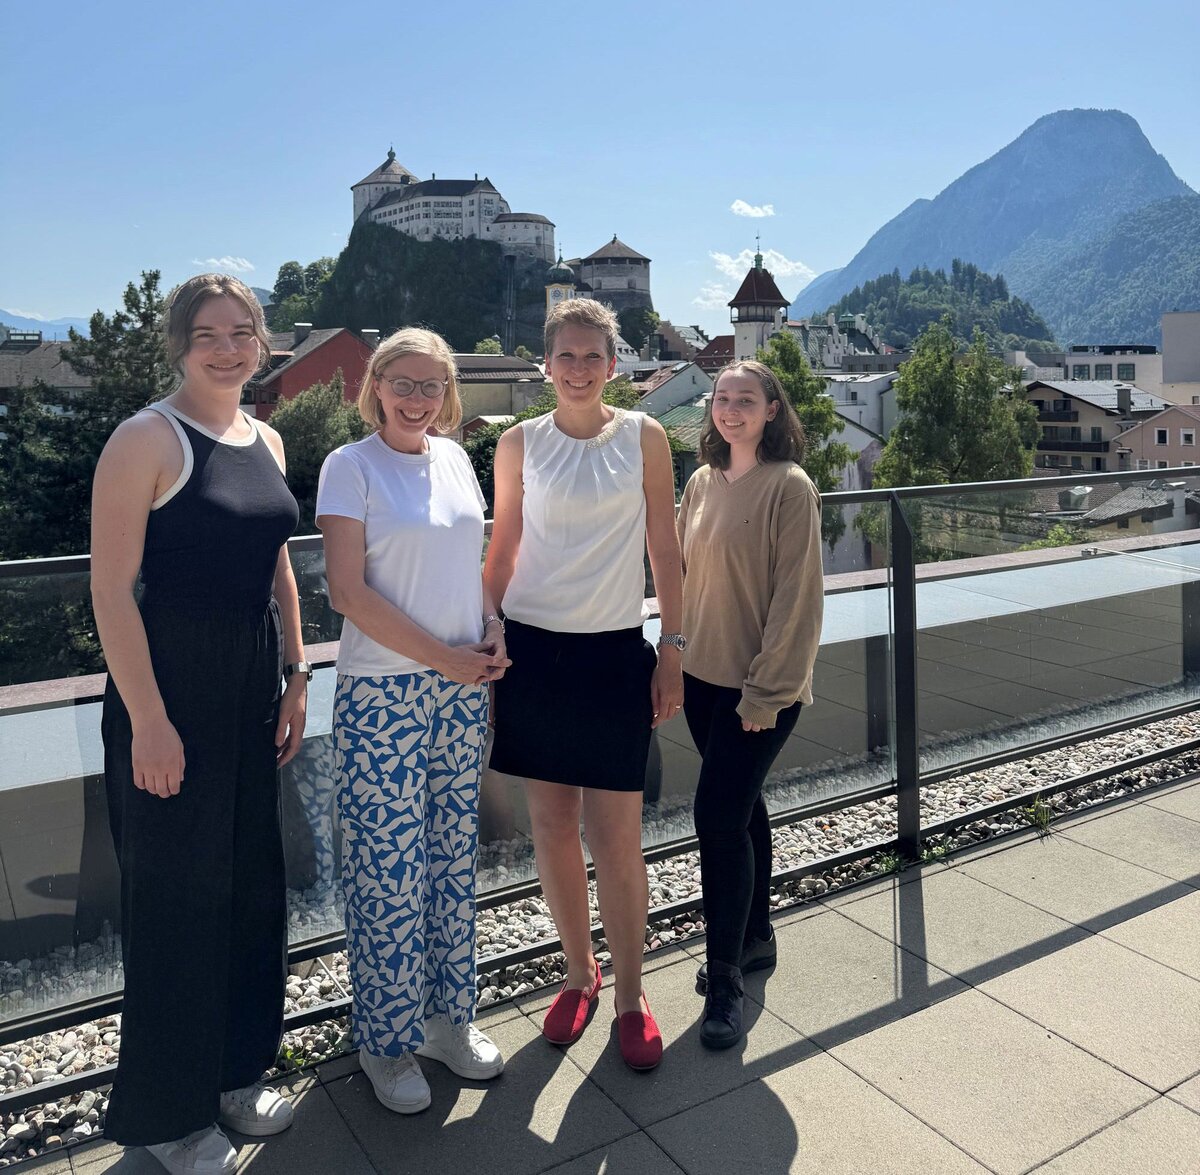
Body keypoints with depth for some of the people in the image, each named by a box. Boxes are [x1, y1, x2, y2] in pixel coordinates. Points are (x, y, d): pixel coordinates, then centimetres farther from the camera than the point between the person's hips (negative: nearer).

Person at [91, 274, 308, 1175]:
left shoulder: (266, 441, 9)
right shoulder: (148, 439, -12)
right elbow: (111, 587, -16)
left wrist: (295, 676, 11)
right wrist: (148, 721, -18)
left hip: (252, 691, 7)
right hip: (168, 693, -7)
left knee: (253, 886, 16)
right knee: (175, 898, 6)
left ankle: (236, 1072, 37)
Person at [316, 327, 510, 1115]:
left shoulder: (454, 458, 9)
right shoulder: (351, 466, -7)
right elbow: (348, 589, -12)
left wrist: (492, 625, -1)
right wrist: (442, 656, -13)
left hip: (462, 685, 6)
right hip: (383, 689, -5)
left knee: (454, 855, 13)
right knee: (389, 867, 2)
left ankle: (449, 1017, 31)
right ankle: (388, 1042, 22)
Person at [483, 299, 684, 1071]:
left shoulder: (644, 439, 1)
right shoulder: (520, 443, 4)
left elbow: (664, 550, 4)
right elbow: (502, 551, 9)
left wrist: (673, 647, 0)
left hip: (616, 655, -1)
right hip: (534, 651, 2)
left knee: (617, 840, -1)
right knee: (552, 827, 9)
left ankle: (630, 994, 19)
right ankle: (580, 974, 29)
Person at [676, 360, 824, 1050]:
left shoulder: (790, 486, -12)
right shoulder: (702, 483, 8)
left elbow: (797, 597, -14)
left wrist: (767, 691, -16)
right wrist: (678, 660, 9)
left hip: (759, 687, -6)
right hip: (704, 676, 6)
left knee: (719, 816, -9)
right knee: (742, 809, 18)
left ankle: (725, 981, 5)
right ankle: (756, 938, 35)